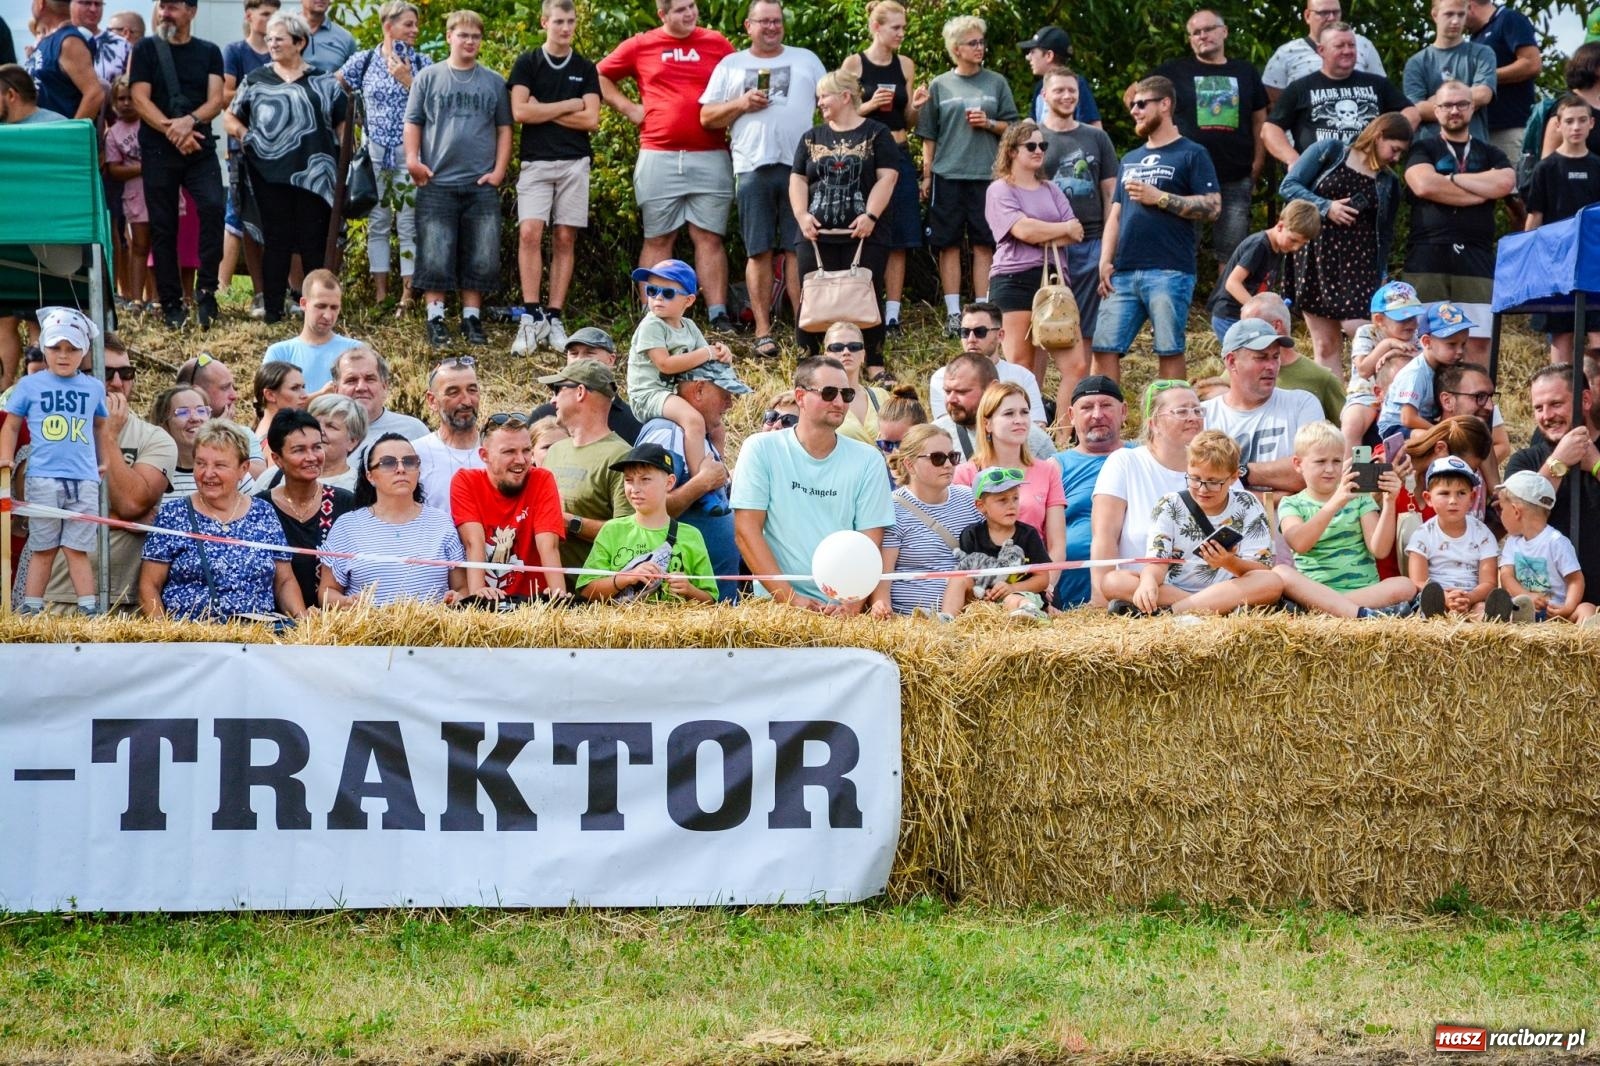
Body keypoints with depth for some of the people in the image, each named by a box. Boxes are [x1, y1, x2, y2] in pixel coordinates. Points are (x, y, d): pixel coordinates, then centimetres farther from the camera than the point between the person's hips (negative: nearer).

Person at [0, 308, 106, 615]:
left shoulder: (94, 388, 11)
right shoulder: (29, 386, 5)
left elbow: (100, 427, 22)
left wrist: (104, 463, 16)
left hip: (84, 480, 1)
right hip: (43, 478, -1)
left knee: (78, 550, 2)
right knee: (43, 550, 2)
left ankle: (90, 611, 1)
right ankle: (30, 611, 4)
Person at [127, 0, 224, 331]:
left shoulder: (209, 52, 10)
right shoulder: (146, 50, 5)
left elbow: (215, 101, 1)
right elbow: (140, 100, -3)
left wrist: (190, 121, -19)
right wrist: (172, 130, -16)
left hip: (200, 147, 1)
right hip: (158, 151, 0)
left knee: (213, 207, -21)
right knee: (163, 227, 0)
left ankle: (206, 289, -12)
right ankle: (171, 305, 6)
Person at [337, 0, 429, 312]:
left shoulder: (421, 63, 3)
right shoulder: (364, 61, 4)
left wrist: (407, 79, -13)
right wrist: (358, 117, 4)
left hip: (409, 153, -1)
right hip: (374, 152, 1)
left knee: (408, 224, -2)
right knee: (377, 223, 5)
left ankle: (407, 295, 0)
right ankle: (380, 294, 9)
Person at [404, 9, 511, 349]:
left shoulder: (494, 82, 10)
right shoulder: (428, 78, 6)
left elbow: (504, 128, 11)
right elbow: (413, 123, 6)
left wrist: (499, 170, 0)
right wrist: (412, 159, -9)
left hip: (481, 185, 2)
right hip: (437, 183, -2)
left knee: (480, 258, 3)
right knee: (435, 257, -3)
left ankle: (472, 318, 12)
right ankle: (436, 319, 3)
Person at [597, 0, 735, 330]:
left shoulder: (717, 44, 7)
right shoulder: (640, 46, 6)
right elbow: (601, 77, 15)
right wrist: (629, 108, 5)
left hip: (710, 157, 0)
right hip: (658, 158, 0)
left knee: (709, 238, 0)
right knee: (658, 239, 5)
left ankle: (718, 316, -2)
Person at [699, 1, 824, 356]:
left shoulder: (806, 60, 16)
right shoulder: (730, 66, 14)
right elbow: (707, 117, 11)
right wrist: (741, 104, -5)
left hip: (800, 166, 0)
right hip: (753, 167, 0)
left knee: (799, 249, -4)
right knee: (759, 251, -1)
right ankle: (763, 332, 1)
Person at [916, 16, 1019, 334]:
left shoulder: (996, 83, 8)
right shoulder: (940, 86, 6)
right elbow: (929, 136, 8)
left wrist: (989, 123, -8)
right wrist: (926, 177, 4)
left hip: (986, 176, 0)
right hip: (947, 176, 0)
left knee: (984, 245, 0)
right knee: (949, 245, 1)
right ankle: (953, 314, 5)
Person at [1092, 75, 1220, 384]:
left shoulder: (1190, 155, 3)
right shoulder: (1131, 160, 23)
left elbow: (1212, 207, -7)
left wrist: (1159, 198, -10)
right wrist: (1105, 261, 9)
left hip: (1169, 273, -6)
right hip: (1124, 273, 6)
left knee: (1169, 351, -4)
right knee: (1104, 348, -1)